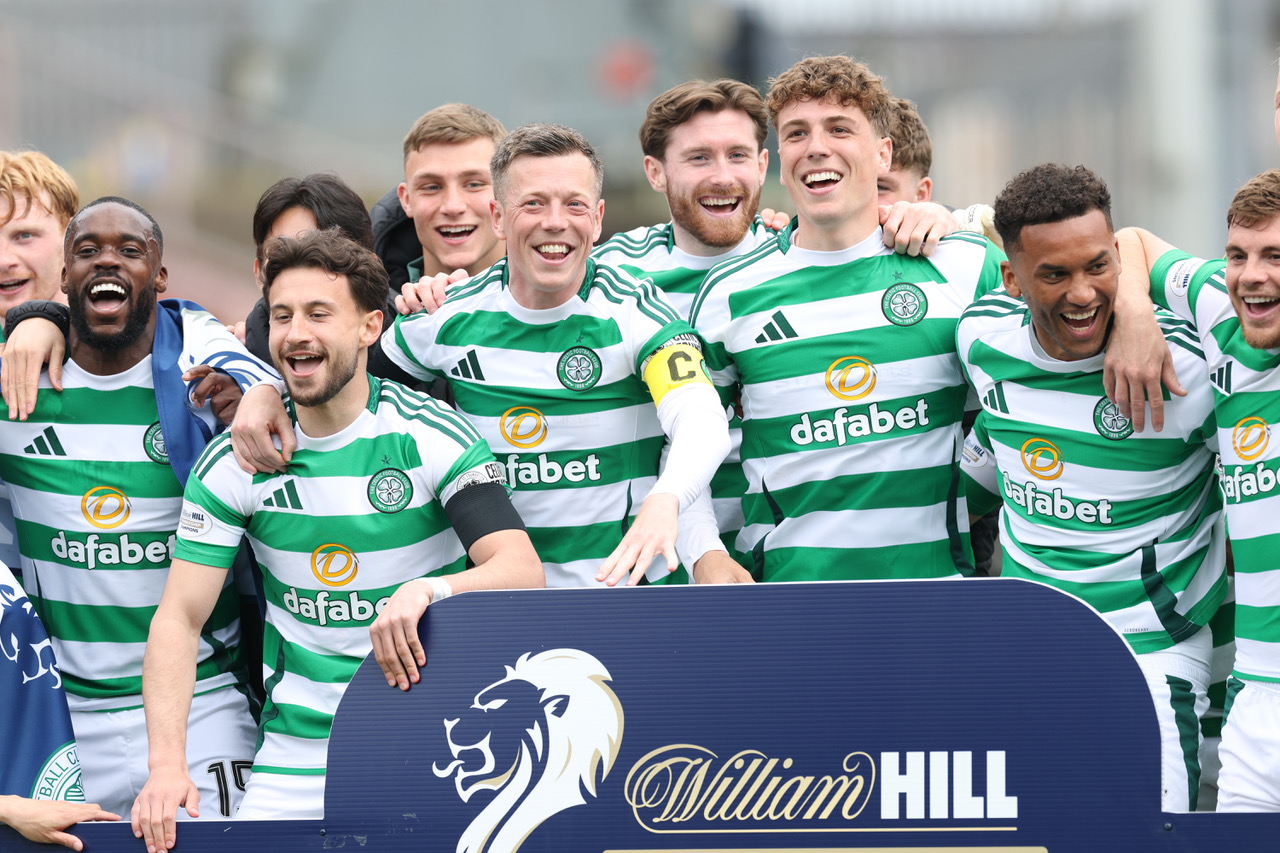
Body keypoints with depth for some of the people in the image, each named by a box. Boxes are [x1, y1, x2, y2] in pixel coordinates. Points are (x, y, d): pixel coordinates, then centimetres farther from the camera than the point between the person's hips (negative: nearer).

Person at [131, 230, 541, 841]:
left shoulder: (434, 438, -7)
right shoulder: (235, 462, 0)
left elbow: (523, 572, -17)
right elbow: (179, 617, -2)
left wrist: (428, 591, -39)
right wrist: (167, 762, -16)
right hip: (298, 748, 2)